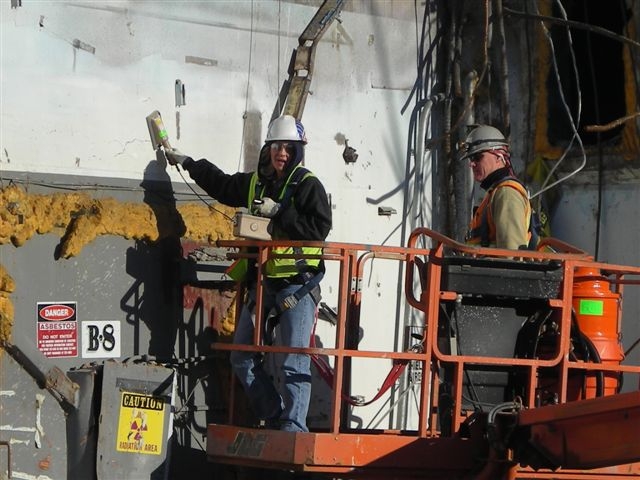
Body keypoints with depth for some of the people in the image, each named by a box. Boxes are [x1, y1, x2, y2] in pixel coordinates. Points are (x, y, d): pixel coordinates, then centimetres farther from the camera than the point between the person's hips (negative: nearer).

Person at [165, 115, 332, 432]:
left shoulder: (308, 186, -5)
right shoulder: (254, 183, 14)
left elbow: (319, 227, -18)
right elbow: (221, 184, 33)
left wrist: (278, 211, -18)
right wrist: (187, 163, 41)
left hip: (298, 285, -7)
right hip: (262, 283, 7)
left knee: (293, 363, -11)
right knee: (242, 358, 7)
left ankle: (293, 428, -8)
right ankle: (274, 418, 15)